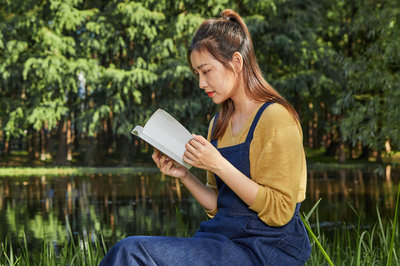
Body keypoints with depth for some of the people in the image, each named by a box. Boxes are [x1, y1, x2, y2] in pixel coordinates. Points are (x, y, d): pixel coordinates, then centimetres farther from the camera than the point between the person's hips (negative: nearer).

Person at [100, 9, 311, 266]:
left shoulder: (275, 119, -9)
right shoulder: (219, 123, 14)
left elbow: (279, 212, -14)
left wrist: (218, 164, -18)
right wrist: (184, 175, 0)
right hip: (223, 237, 7)